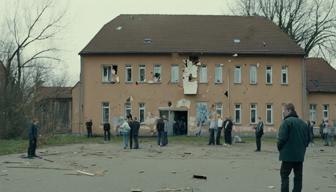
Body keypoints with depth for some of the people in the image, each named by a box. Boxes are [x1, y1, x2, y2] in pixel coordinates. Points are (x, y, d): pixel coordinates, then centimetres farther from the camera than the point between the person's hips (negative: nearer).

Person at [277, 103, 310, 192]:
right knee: (298, 176, 12)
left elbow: (282, 138, -18)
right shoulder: (303, 123, 11)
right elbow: (308, 139, 14)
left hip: (288, 155, -7)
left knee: (284, 175, 2)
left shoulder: (287, 121, -12)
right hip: (300, 155, 7)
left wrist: (279, 148, -2)